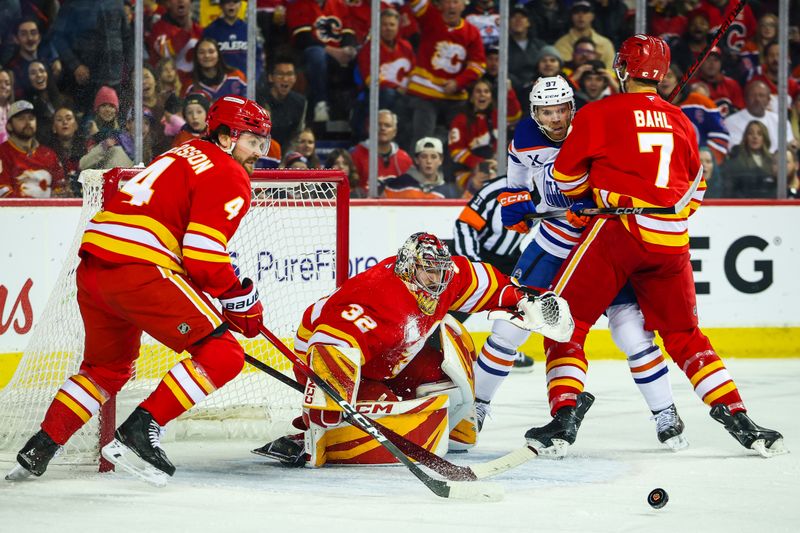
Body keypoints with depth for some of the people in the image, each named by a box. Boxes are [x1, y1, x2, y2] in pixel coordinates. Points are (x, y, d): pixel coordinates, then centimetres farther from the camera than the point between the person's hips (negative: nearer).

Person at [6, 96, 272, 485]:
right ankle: (140, 431, -13)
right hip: (137, 272, -10)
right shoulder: (229, 177, -3)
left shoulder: (189, 154, 27)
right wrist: (242, 300, 0)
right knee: (222, 354, -7)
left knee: (108, 366, 30)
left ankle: (40, 447, 26)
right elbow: (203, 256, -12)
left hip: (92, 264, 10)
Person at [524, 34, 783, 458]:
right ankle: (738, 419, 9)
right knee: (684, 335, 16)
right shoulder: (679, 122, 15)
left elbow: (567, 176, 7)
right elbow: (694, 188, 24)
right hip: (671, 241, 5)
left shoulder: (600, 113, -1)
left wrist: (589, 197, 27)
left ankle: (564, 419, -11)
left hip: (619, 229, -5)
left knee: (568, 322, 3)